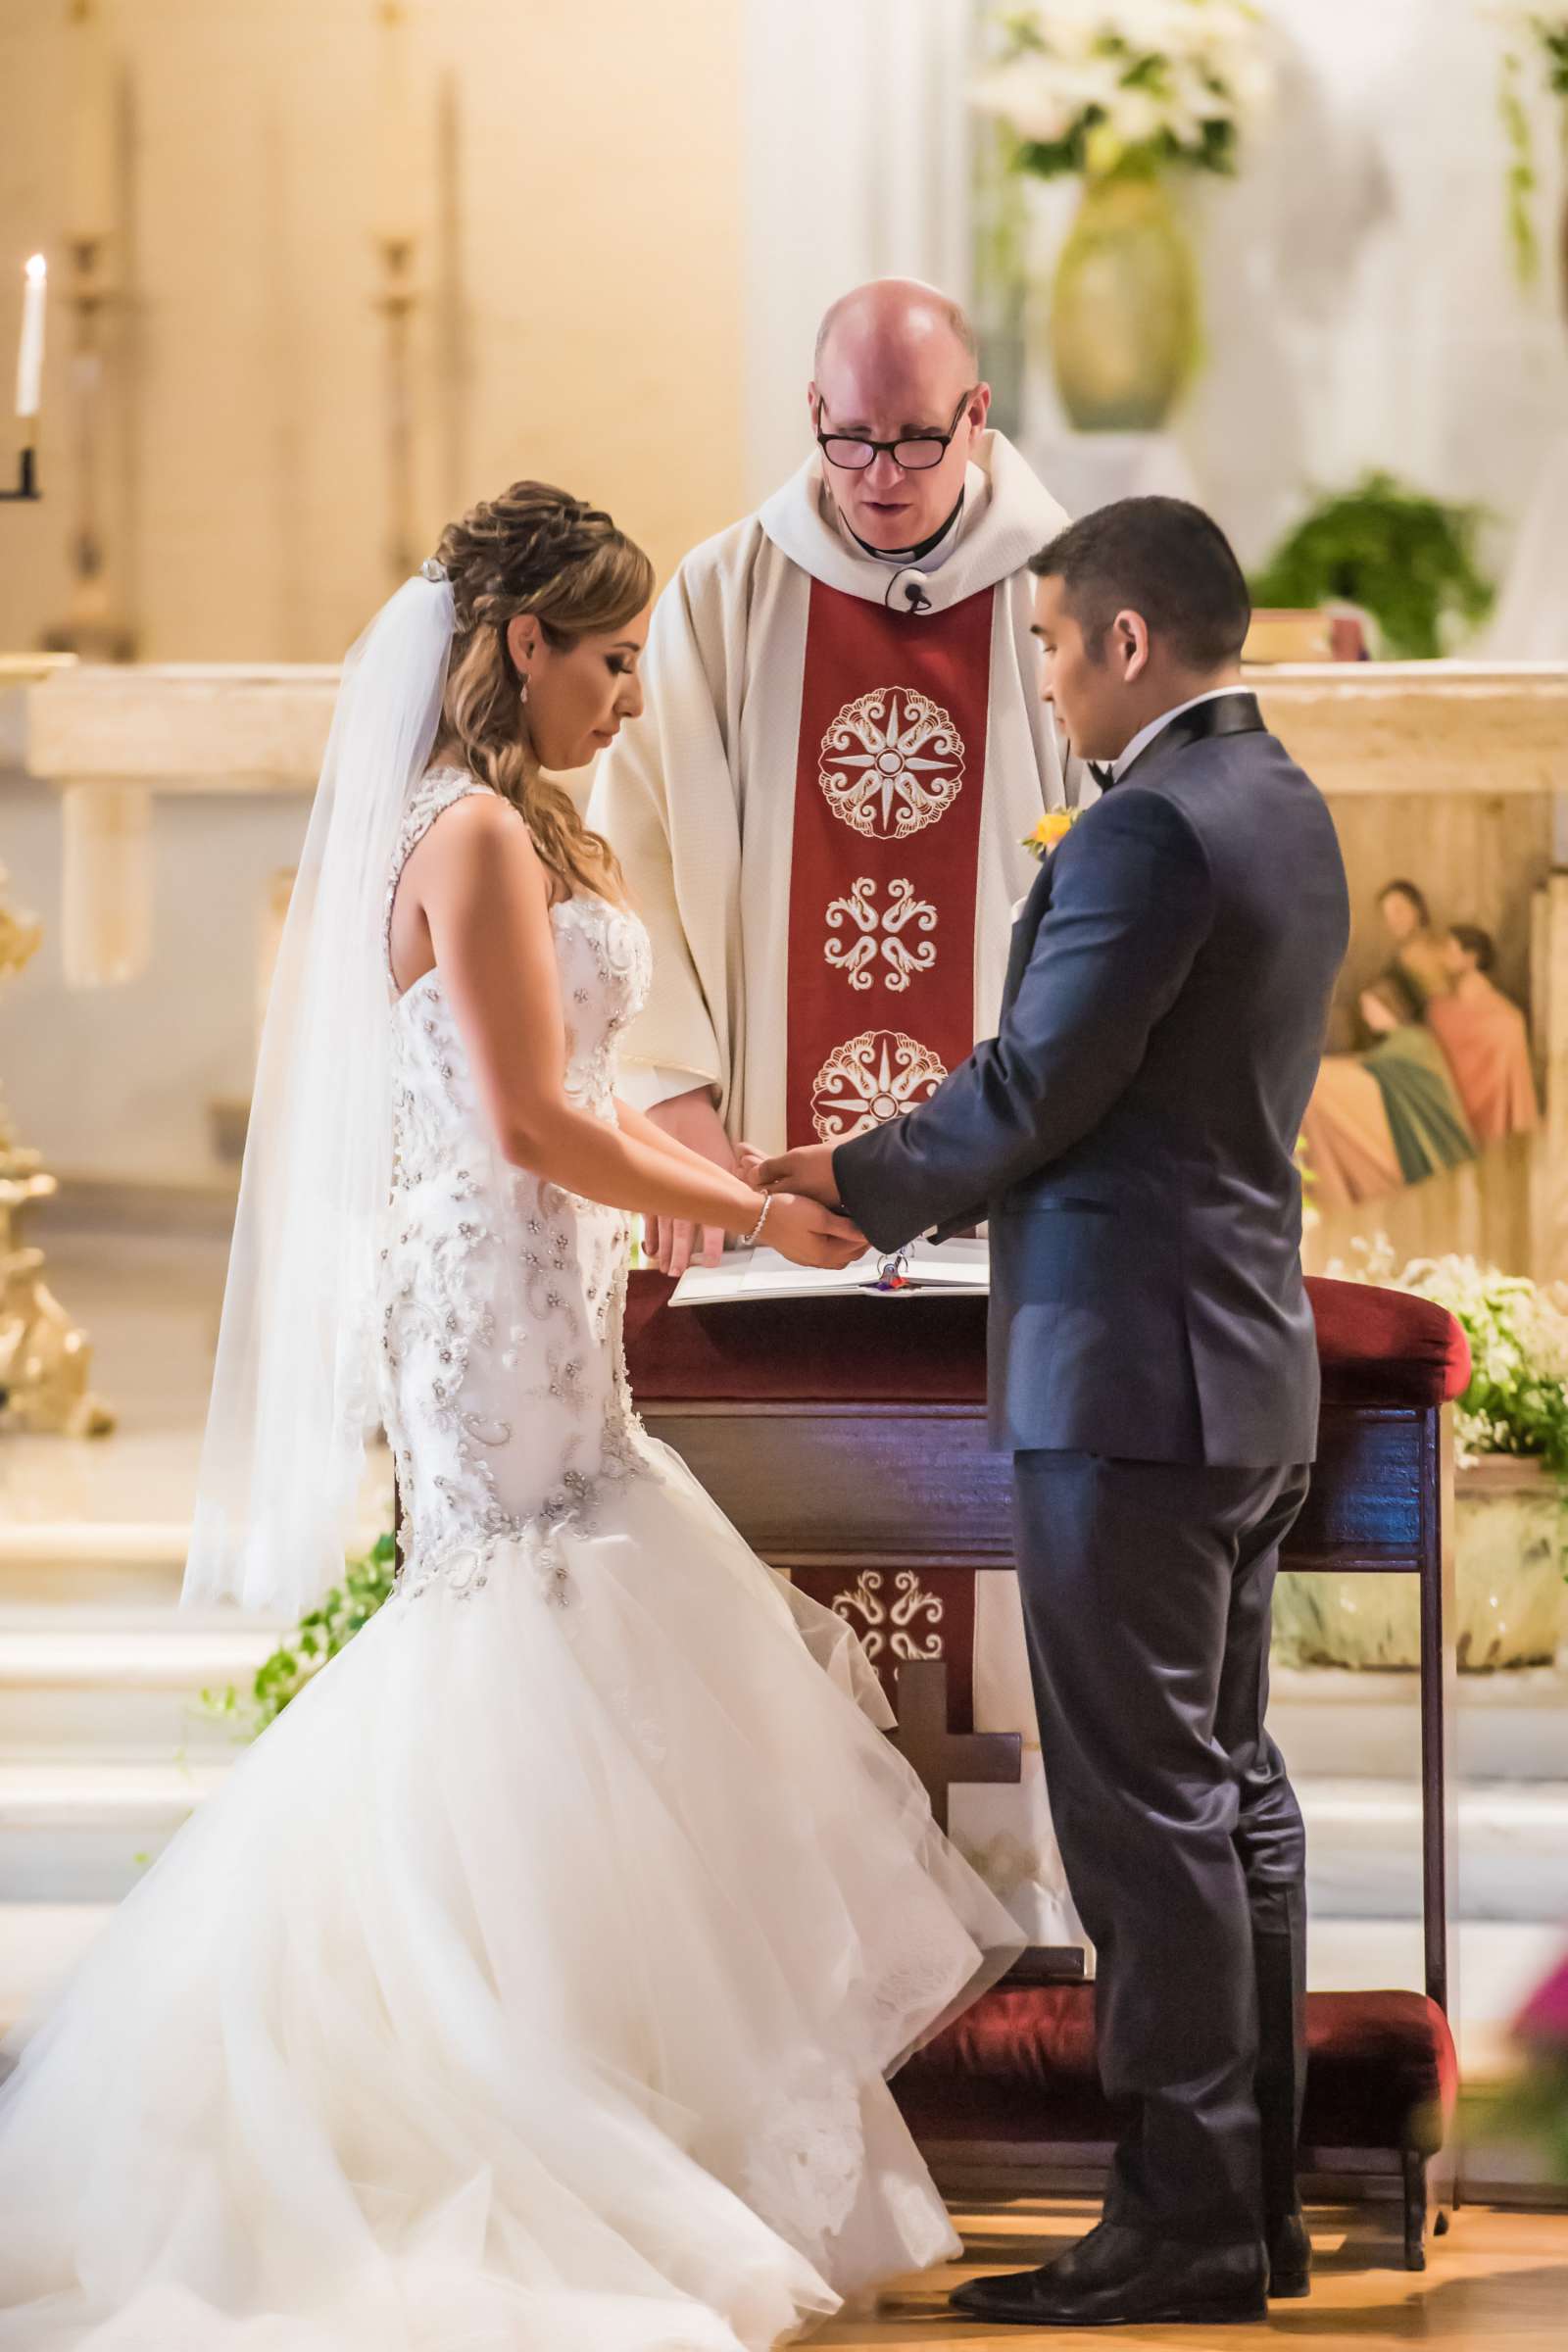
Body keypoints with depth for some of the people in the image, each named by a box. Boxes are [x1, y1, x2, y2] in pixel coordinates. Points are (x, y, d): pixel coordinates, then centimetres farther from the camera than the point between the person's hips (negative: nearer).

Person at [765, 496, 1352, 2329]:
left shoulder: (1150, 832, -18)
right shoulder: (1286, 812, 13)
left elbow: (1033, 1091, -18)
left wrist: (854, 1179, -1)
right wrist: (913, 1174, 14)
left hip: (1129, 1375, -10)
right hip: (1251, 1368, 10)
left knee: (1148, 1799, -7)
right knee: (1231, 1782, 13)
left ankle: (1182, 2225, -5)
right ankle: (1253, 2200, 17)